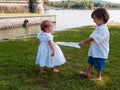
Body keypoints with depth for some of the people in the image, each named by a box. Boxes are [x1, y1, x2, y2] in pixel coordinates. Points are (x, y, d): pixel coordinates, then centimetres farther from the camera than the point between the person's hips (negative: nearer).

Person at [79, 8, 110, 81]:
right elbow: (92, 37, 10)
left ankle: (98, 77, 25)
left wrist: (84, 42, -19)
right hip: (94, 51, 10)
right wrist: (85, 42, 3)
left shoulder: (103, 29, -27)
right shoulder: (99, 27, 7)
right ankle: (87, 73, 38)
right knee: (90, 61, 22)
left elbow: (93, 38, -27)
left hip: (100, 52, -10)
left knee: (98, 65, 7)